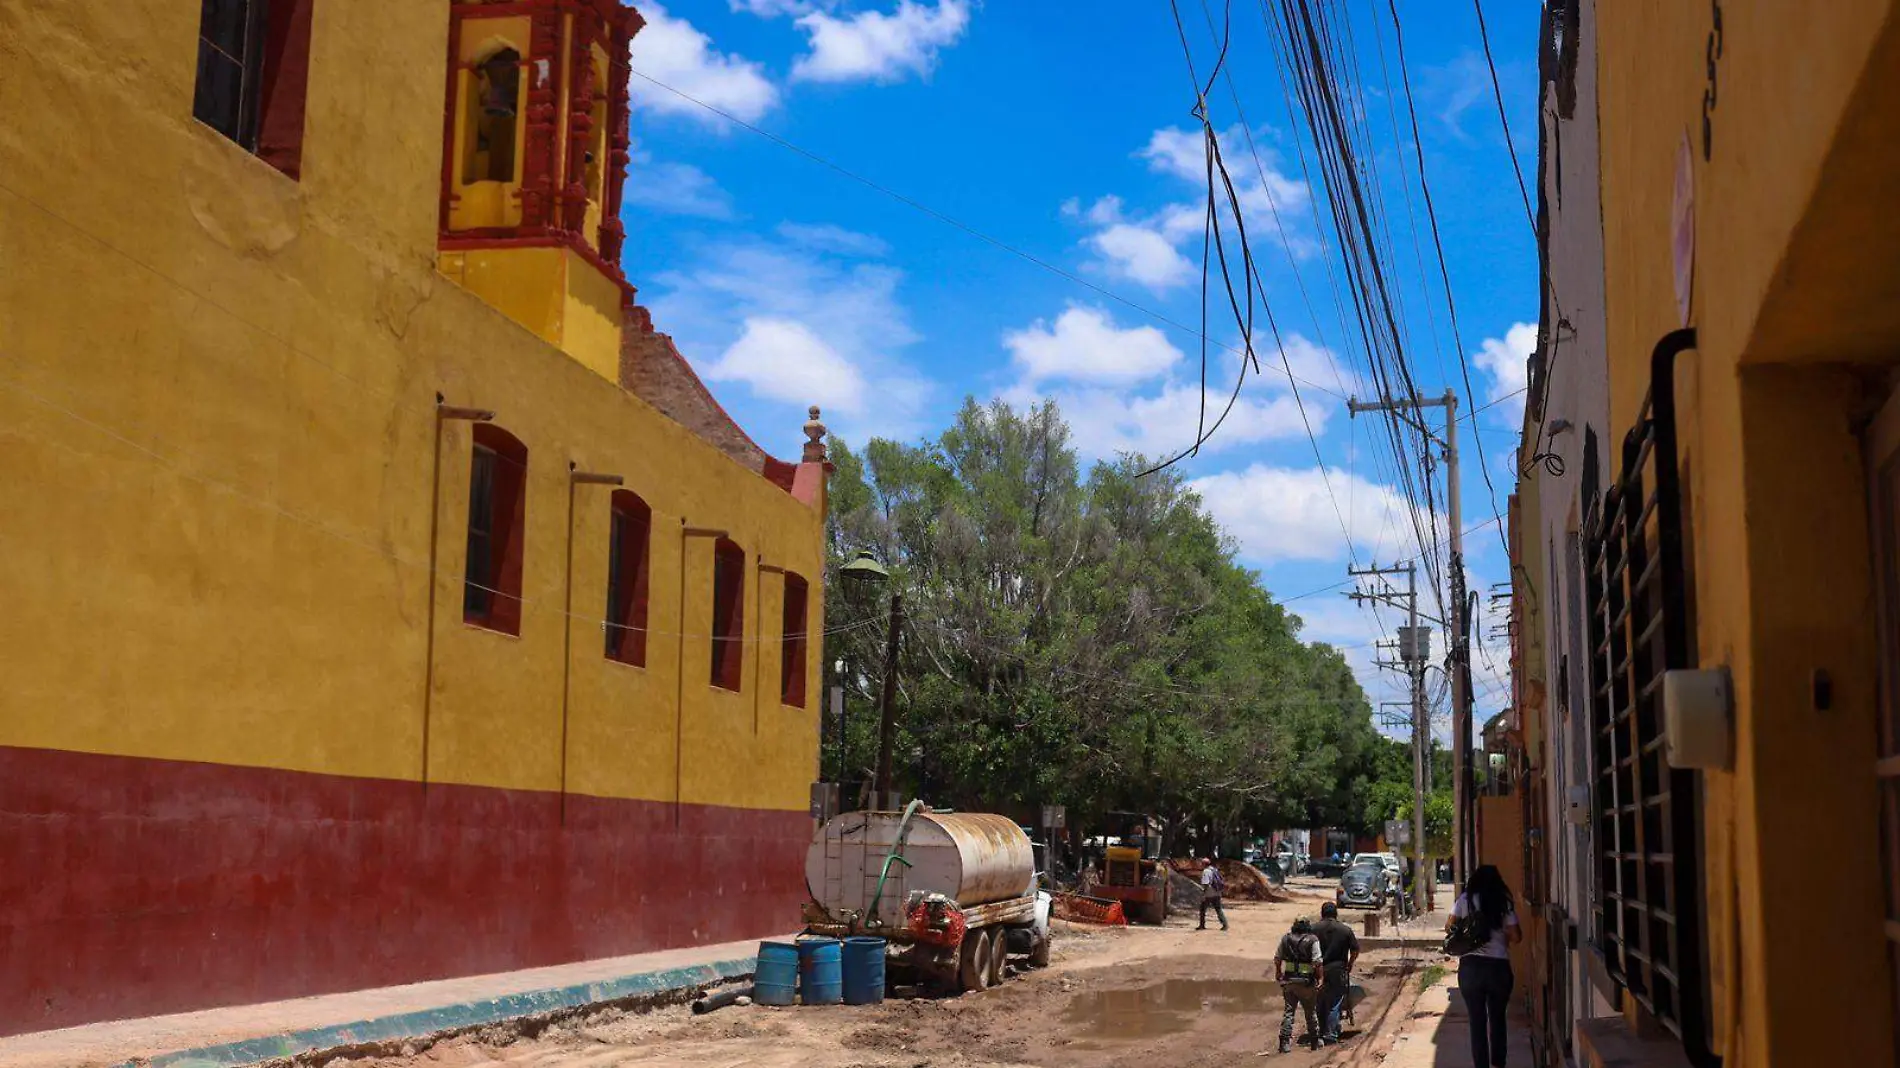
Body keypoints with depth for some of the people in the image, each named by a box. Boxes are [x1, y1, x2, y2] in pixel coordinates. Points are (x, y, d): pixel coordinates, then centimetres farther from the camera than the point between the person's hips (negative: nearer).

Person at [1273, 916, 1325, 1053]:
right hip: (1306, 982, -3)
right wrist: (1319, 979, -6)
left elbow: (1277, 959, 9)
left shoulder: (1285, 938, 3)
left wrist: (1278, 975, 21)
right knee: (1311, 1012, 14)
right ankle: (1315, 1040, 26)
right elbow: (1317, 963, -15)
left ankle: (1285, 1042, 0)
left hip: (1288, 981, 3)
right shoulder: (1313, 940, -9)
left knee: (1289, 1011, 8)